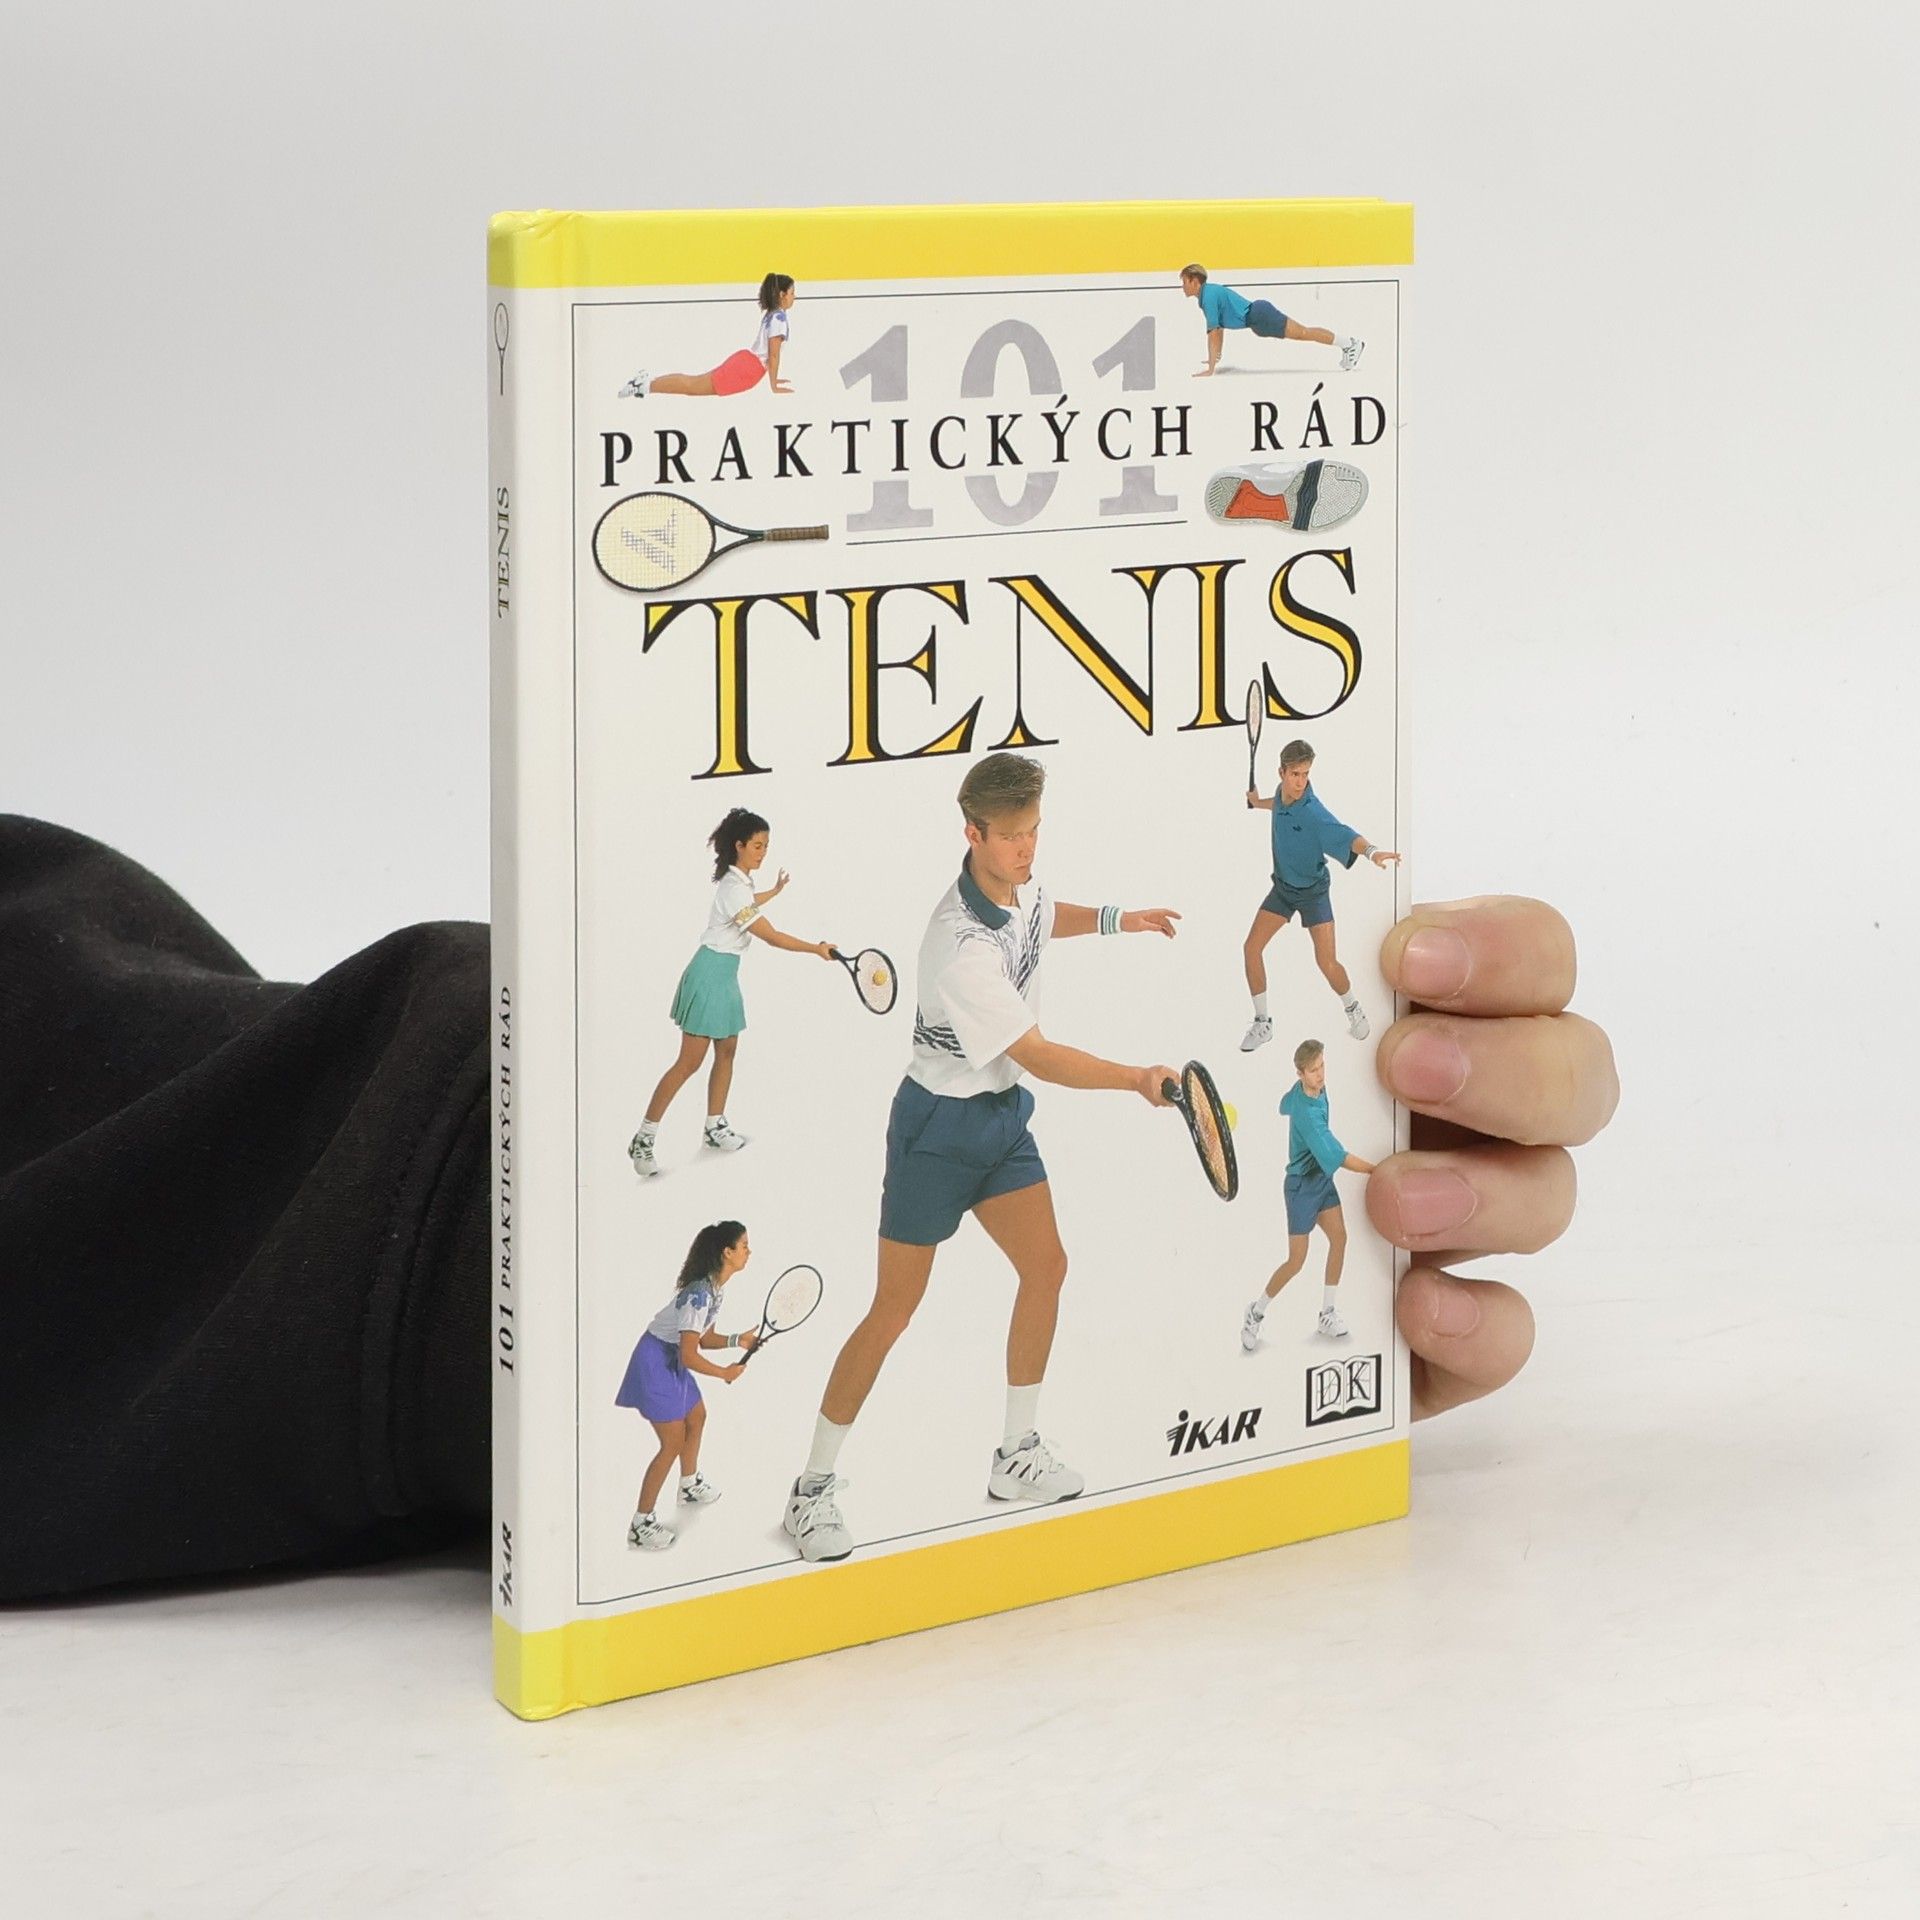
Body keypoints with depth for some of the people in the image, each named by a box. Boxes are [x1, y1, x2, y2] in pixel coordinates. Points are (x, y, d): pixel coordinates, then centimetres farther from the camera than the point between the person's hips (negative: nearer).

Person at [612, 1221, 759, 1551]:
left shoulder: (715, 1287, 3)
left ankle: (689, 1485, 52)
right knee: (673, 1443, -9)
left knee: (696, 1418, 27)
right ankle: (641, 1524, -3)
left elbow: (703, 1338, 11)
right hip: (656, 1360, -10)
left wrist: (736, 1340, -5)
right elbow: (690, 1355, -27)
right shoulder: (699, 1295, -28)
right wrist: (725, 1373, -13)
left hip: (673, 1360, 10)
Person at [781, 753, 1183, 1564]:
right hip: (939, 1125, -8)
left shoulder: (1019, 887, -5)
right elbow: (1038, 1055, -25)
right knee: (894, 1311, -5)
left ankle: (1016, 1455, 20)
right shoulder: (963, 949, -32)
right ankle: (812, 1489, 5)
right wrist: (1135, 1079, -23)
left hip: (1002, 1114, 8)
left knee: (1045, 1266, 6)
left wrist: (1115, 920, 17)